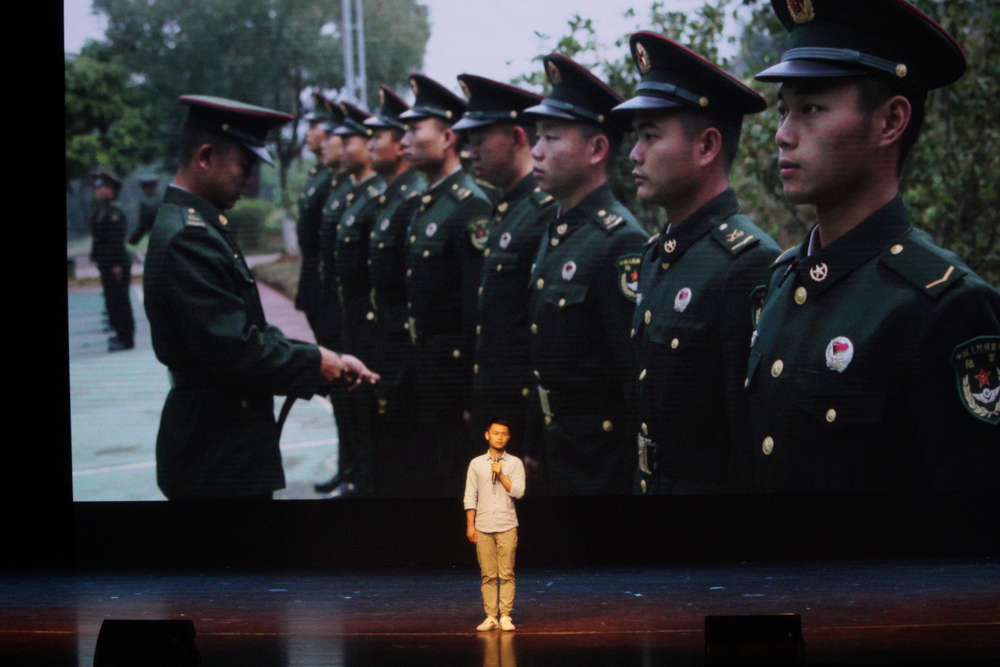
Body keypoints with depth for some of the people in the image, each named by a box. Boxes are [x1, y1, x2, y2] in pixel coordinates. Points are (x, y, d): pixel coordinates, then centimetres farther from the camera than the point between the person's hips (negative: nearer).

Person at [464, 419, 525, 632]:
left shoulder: (515, 463, 5)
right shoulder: (477, 464, 7)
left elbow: (518, 492, -4)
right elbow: (470, 496, 7)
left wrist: (501, 474, -11)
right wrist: (470, 525, 2)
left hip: (507, 526, -1)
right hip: (483, 526, 1)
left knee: (506, 574, -2)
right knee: (488, 575, 2)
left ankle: (505, 616, 3)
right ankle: (490, 617, 6)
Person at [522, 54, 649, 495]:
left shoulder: (621, 244, -18)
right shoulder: (554, 234, 10)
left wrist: (635, 475, -20)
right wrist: (533, 449, 17)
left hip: (603, 462, -9)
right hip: (554, 456, 9)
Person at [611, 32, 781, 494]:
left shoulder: (750, 264, -19)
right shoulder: (655, 256, 9)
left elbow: (756, 432, -20)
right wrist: (636, 483, 15)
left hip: (713, 482, -8)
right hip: (647, 482, 8)